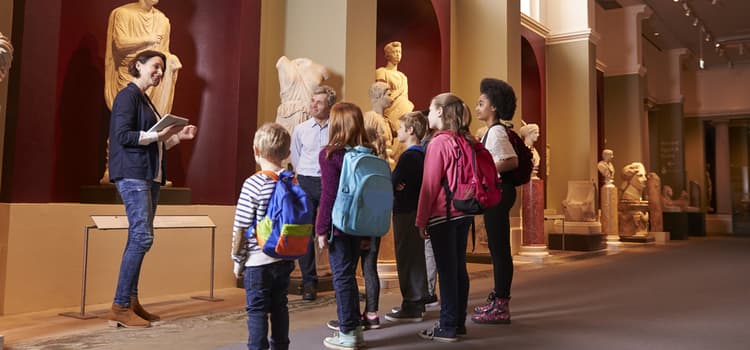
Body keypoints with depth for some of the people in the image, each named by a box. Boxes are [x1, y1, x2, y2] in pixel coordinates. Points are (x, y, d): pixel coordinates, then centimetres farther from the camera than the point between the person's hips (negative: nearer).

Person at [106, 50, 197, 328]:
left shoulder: (145, 100, 21)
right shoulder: (127, 95, -5)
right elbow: (123, 135, -16)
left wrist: (179, 135, 12)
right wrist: (159, 134, -18)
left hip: (150, 175, 9)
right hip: (132, 174, -9)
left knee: (139, 238, 7)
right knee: (142, 237, -14)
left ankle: (131, 302, 13)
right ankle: (120, 307, -8)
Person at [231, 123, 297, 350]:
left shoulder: (254, 184, -15)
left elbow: (241, 228, -12)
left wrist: (237, 259, 0)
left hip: (258, 260, -6)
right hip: (286, 258, 6)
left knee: (257, 310, 5)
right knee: (280, 306, 18)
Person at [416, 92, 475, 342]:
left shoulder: (439, 143, -13)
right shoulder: (466, 141, 8)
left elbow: (430, 185, -13)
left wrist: (421, 220, -7)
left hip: (442, 215, -7)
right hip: (463, 213, 8)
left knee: (446, 271, -3)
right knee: (459, 268, 12)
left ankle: (447, 328, 4)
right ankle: (459, 322, 21)